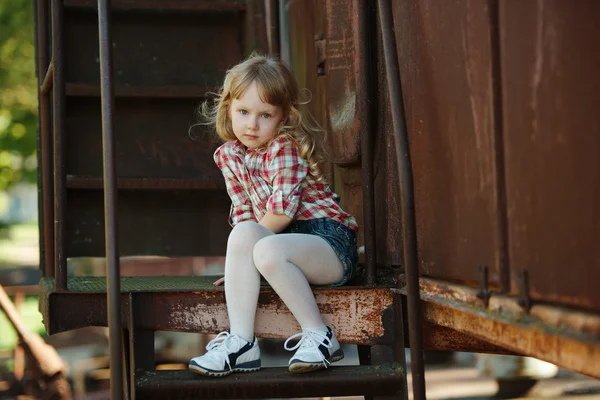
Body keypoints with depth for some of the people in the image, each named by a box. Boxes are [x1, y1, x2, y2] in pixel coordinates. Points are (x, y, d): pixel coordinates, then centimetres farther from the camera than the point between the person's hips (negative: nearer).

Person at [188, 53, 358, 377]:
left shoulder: (286, 147, -12)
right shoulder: (228, 156, 9)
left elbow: (282, 211, -19)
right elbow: (244, 214, 11)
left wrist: (253, 241, -9)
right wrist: (239, 259, -2)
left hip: (328, 237, -6)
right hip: (290, 240, 6)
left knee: (268, 251, -34)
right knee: (241, 235, -24)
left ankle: (318, 336, -21)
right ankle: (241, 342, -27)